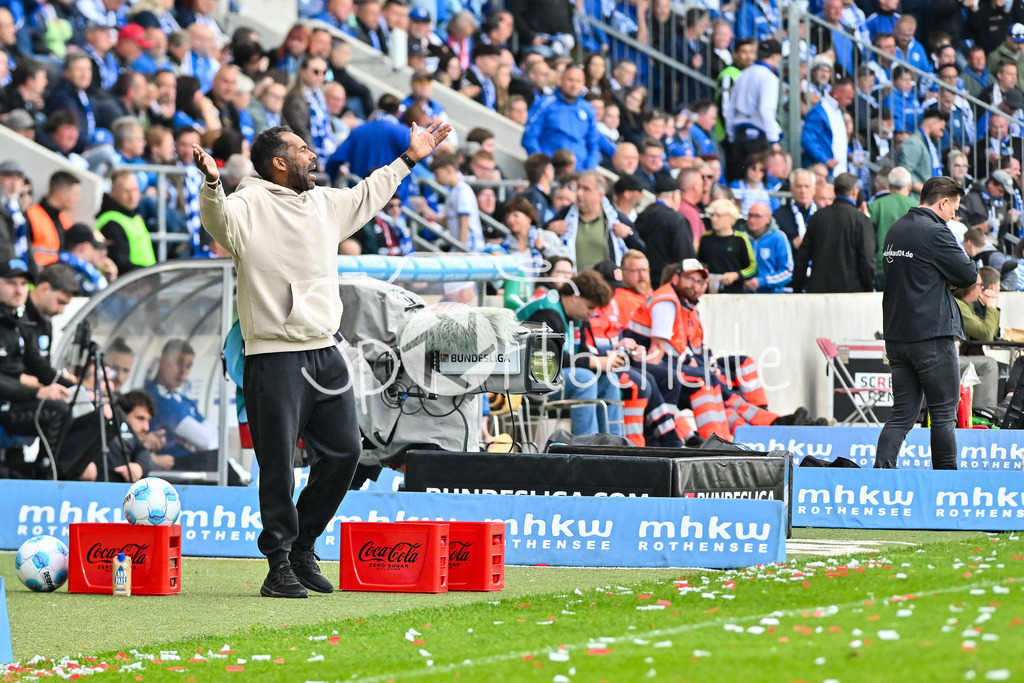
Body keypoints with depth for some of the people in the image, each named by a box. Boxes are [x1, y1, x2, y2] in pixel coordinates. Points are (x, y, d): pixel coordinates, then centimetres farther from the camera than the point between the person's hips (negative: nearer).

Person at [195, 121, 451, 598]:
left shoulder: (324, 202, 16)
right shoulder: (250, 205, -8)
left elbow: (367, 196, 35)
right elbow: (219, 219, -28)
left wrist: (409, 159, 43)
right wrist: (212, 183, -48)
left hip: (325, 352, 8)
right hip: (275, 357, -8)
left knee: (343, 451, 8)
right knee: (278, 465, -4)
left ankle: (303, 547, 23)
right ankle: (280, 566, 2)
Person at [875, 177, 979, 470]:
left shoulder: (895, 230, 14)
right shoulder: (935, 232, -13)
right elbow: (969, 275, -11)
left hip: (896, 335, 8)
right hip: (932, 334, -8)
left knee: (903, 413, 7)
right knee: (944, 413, 1)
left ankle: (881, 467, -7)